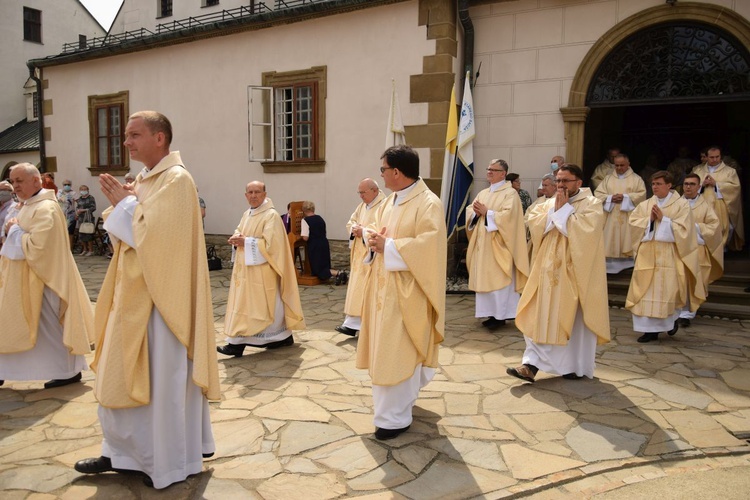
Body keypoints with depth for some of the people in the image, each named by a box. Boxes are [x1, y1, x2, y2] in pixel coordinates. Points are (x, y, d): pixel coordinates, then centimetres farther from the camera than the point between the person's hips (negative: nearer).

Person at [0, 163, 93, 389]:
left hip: (42, 279, -10)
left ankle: (69, 371, 13)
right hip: (24, 277, 10)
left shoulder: (45, 209, -19)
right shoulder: (28, 205, 13)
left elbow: (36, 247, -26)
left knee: (49, 325, 0)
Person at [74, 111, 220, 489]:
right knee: (123, 373, 15)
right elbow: (127, 233, 16)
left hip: (161, 296, -9)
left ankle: (169, 462, 18)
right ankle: (124, 451, 30)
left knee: (163, 375, 2)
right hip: (134, 292, 9)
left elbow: (154, 235, -23)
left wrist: (125, 202, -9)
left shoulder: (176, 179, -15)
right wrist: (119, 202, 0)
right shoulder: (144, 179, 13)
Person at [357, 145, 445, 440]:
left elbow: (427, 246, -24)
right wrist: (373, 237, -5)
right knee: (385, 349, 17)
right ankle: (401, 399, 36)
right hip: (383, 286, 9)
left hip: (406, 291, -9)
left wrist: (387, 246, -20)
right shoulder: (389, 202, 12)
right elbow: (375, 228, 19)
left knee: (398, 352, -3)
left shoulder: (428, 203, -15)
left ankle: (396, 417, 10)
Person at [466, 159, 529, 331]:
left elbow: (508, 215, -19)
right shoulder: (483, 193, 17)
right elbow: (469, 210, 12)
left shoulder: (510, 193, -6)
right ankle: (491, 313, 15)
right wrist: (477, 212, -9)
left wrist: (486, 212, -15)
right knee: (485, 278, 7)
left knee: (499, 279, -4)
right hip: (483, 245, 7)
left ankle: (501, 315, 4)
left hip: (499, 246, -7)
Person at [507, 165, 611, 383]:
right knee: (542, 317, 0)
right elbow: (533, 223, -1)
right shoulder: (549, 203, 13)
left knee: (576, 319, 4)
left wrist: (564, 210, -14)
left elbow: (585, 230, -20)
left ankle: (579, 367, 20)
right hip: (551, 270, 5)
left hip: (576, 271, -4)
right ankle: (532, 364, 3)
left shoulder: (591, 204, -4)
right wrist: (554, 211, -10)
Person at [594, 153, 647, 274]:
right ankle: (610, 267, 2)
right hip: (610, 217, 2)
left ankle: (628, 267, 2)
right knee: (610, 243, -1)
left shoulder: (636, 179, 7)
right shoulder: (608, 178, 13)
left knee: (627, 243, -4)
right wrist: (610, 198, -12)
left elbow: (642, 194, -4)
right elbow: (598, 193, 5)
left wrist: (625, 197, -15)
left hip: (628, 217, -2)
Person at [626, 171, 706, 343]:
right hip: (647, 254, 3)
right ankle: (651, 329, 8)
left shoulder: (681, 204, 1)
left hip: (669, 255, -3)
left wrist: (663, 218, -13)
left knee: (668, 289, -2)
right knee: (646, 291, 0)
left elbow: (683, 229, -8)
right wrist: (650, 219, -10)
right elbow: (633, 223, 3)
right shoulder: (645, 205, 10)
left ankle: (671, 320, 26)